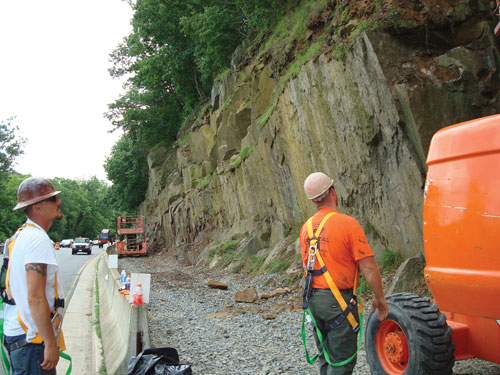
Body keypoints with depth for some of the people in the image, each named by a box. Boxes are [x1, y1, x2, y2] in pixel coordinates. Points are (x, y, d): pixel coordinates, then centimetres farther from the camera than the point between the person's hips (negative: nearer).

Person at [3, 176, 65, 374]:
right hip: (31, 338, -10)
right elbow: (35, 298, -24)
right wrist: (51, 343, -20)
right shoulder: (38, 239, -19)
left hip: (16, 333, 10)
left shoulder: (20, 236, 12)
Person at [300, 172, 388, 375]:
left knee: (326, 357, 20)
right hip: (339, 301, -6)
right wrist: (380, 299, -5)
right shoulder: (347, 223, -15)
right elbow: (369, 267, -16)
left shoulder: (306, 228, 5)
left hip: (314, 299, 7)